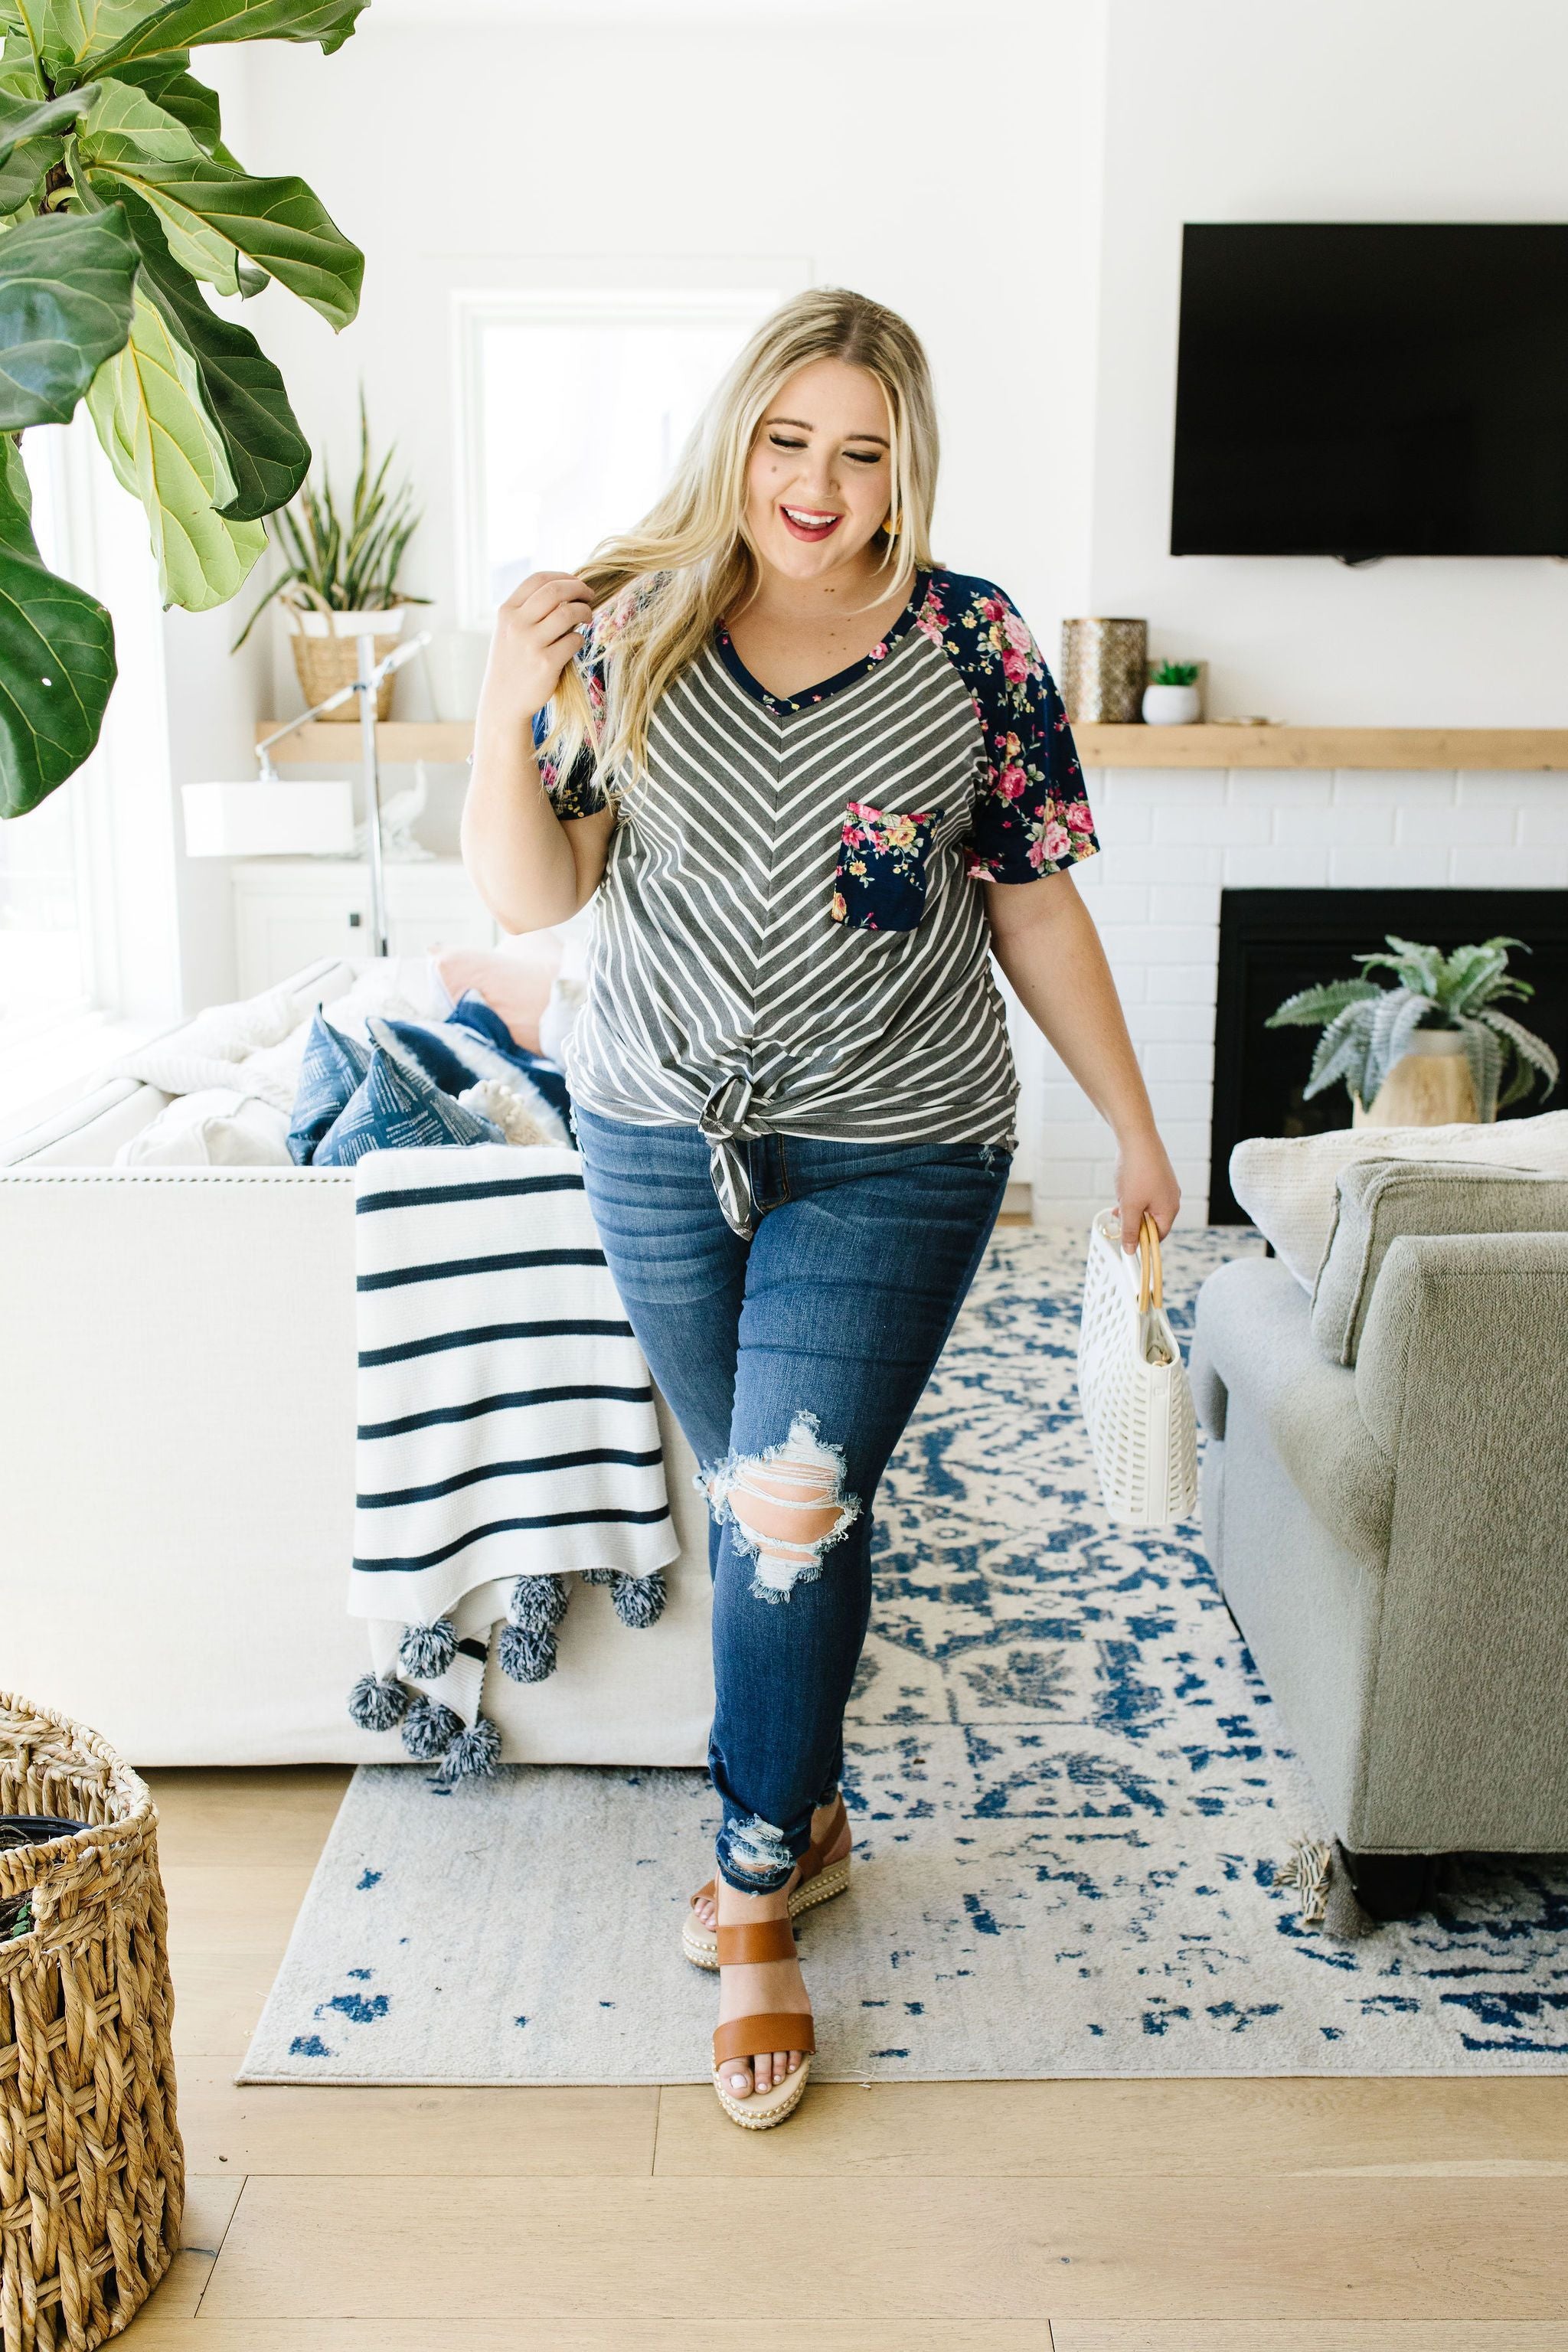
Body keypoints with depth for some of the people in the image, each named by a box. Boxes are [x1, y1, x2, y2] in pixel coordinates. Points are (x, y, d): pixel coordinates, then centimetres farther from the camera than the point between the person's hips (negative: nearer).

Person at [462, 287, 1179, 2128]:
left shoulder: (971, 646, -4)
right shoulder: (632, 626, -1)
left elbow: (1037, 906, 3)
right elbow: (531, 895, -4)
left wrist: (1133, 1125, 6)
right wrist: (507, 718, -20)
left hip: (892, 1153, -2)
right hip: (660, 1132, 2)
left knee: (795, 1505, -9)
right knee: (750, 1496, 13)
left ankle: (752, 1899, 11)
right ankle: (807, 1812, 36)